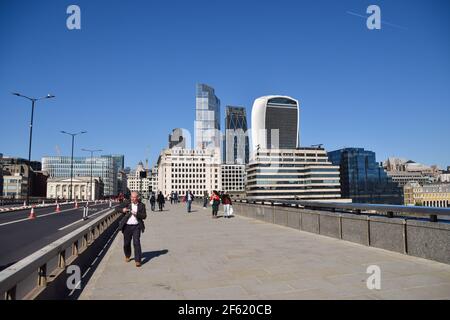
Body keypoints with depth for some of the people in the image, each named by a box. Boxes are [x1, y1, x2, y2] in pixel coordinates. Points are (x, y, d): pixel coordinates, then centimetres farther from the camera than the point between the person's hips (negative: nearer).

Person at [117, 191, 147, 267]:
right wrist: (122, 209, -16)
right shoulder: (127, 203, 1)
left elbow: (144, 216, -3)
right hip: (127, 226, 2)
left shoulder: (141, 205, 0)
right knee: (126, 243, 14)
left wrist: (136, 214, -20)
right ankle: (127, 256, 41)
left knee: (136, 243, -10)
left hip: (136, 227, -2)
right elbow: (118, 208, 5)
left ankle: (138, 260, -2)